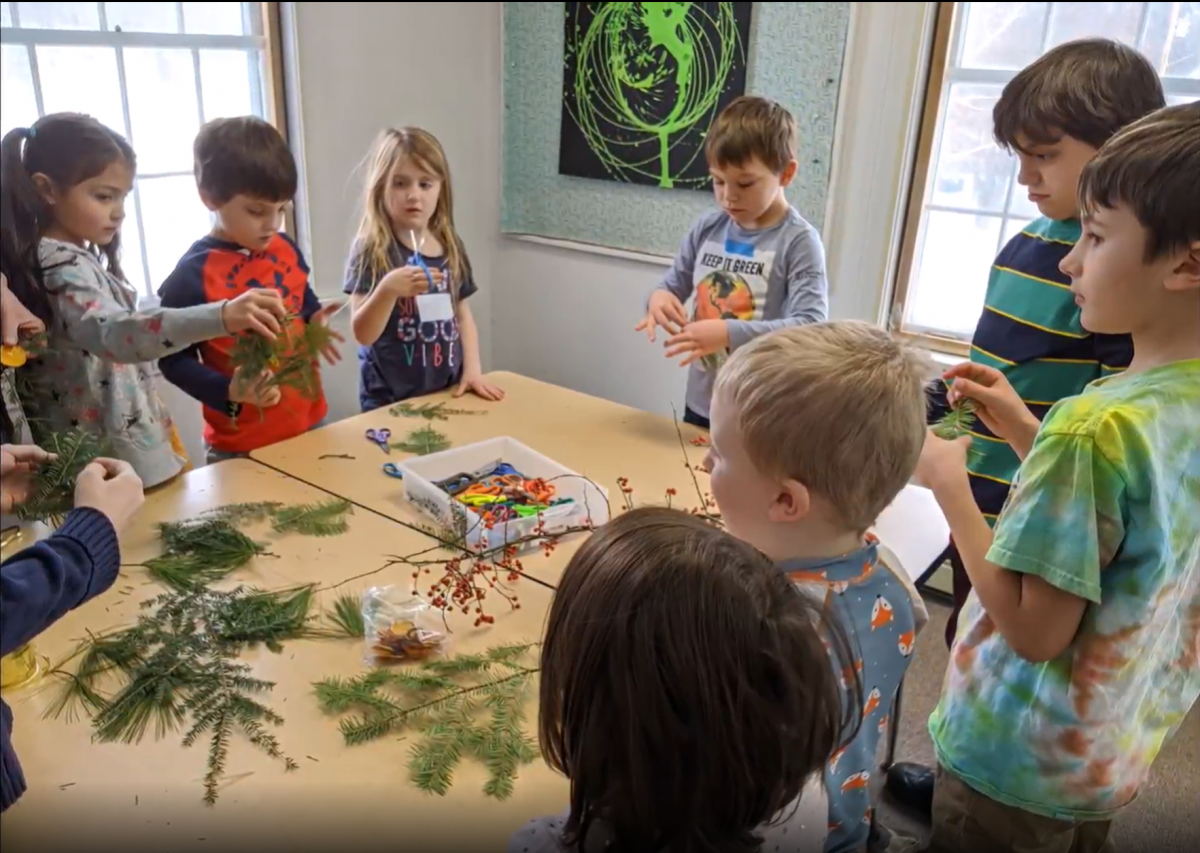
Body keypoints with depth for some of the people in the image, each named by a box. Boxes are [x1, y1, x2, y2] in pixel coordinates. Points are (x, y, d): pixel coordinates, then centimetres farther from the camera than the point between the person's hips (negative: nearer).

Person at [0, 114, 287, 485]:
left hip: (128, 444, 10)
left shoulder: (76, 257, 9)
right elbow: (112, 333, -42)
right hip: (108, 459, -10)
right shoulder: (61, 264, -22)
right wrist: (221, 317, -55)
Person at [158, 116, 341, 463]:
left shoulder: (287, 249, 1)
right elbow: (173, 359, -12)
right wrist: (231, 392, -26)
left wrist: (315, 324, -3)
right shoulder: (193, 275, -17)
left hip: (308, 421, 6)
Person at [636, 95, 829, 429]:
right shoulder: (707, 228, 1)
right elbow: (673, 284, 11)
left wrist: (730, 333, -31)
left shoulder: (799, 241, -14)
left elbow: (810, 326, -22)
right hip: (700, 405, 5)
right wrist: (659, 297, -13)